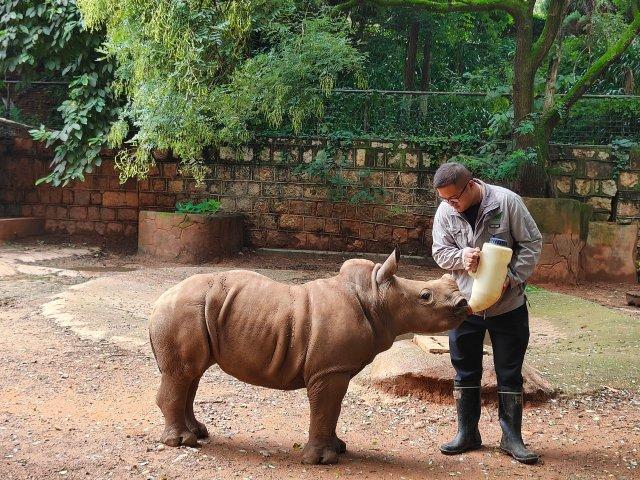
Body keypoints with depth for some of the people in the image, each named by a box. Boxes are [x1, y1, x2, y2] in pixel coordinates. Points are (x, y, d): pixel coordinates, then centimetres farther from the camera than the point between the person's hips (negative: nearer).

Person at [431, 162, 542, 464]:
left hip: (508, 304, -2)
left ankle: (511, 437, 18)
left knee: (510, 372, 6)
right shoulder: (445, 211, -6)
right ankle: (467, 433, 24)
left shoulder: (507, 201, -15)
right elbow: (440, 252, 1)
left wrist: (512, 277, -19)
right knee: (466, 370, 10)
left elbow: (532, 243, -9)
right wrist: (461, 256, -21)